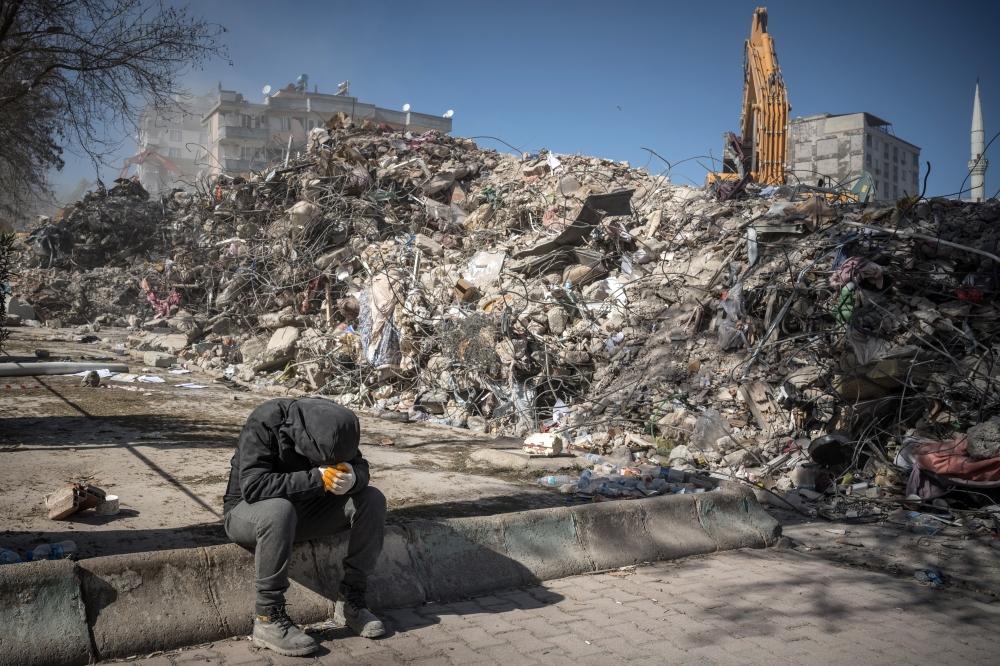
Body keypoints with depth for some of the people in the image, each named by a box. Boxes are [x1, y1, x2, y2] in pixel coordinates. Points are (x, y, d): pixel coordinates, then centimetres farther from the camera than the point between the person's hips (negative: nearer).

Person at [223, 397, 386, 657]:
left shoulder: (330, 423, -12)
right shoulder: (264, 422, -28)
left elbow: (360, 467, -6)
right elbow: (252, 487, -35)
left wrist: (352, 479, -31)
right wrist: (316, 479, -38)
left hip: (304, 508, 5)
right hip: (250, 511, -5)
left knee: (372, 499, -13)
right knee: (279, 510, -40)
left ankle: (351, 599, -6)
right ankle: (268, 618, -26)